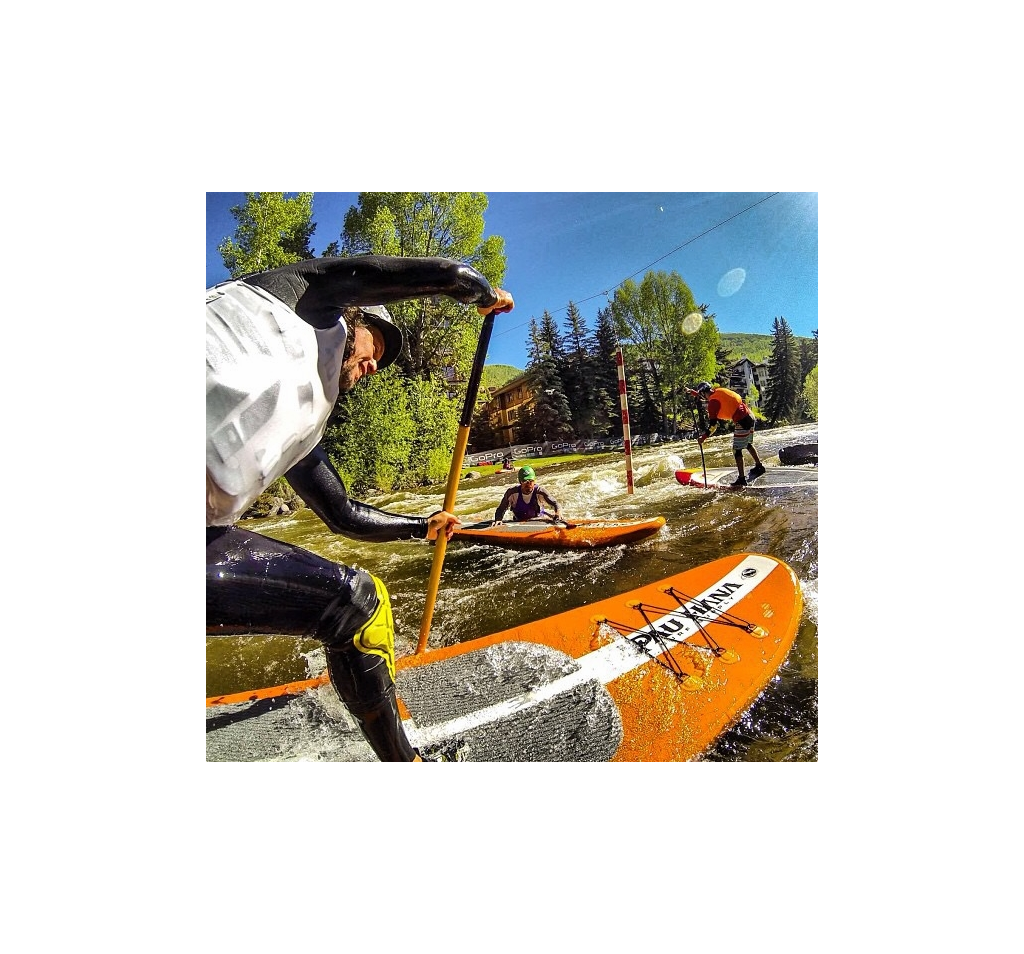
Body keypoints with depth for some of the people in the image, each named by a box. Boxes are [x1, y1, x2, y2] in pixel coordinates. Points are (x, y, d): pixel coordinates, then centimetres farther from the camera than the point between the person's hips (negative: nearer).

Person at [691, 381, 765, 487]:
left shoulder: (713, 402, -13)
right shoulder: (718, 391, 11)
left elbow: (713, 423, -16)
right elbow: (708, 397, 33)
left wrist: (704, 437, -11)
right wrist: (692, 391, 38)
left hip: (742, 422, -9)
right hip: (750, 416, 9)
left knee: (737, 450, -5)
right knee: (748, 444, 27)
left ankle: (741, 479, -6)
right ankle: (759, 466, 42)